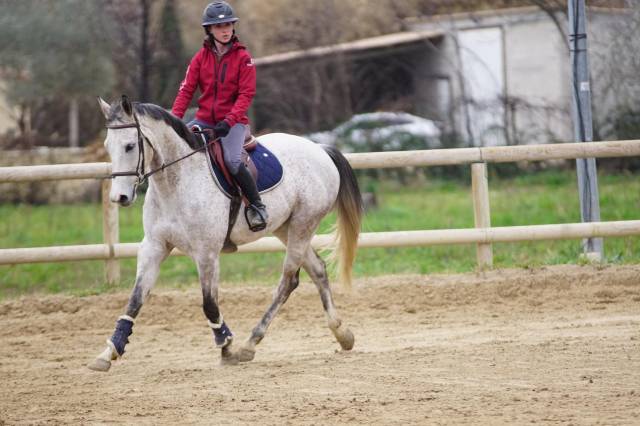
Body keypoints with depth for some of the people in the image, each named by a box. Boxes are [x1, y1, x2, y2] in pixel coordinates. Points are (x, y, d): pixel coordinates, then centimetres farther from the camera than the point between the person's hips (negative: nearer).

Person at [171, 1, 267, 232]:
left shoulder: (243, 57, -3)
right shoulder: (201, 57, 6)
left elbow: (246, 94, -9)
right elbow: (186, 89, 1)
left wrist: (229, 121, -22)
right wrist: (175, 118, -13)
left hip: (233, 121, -4)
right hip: (204, 119, 4)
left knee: (232, 161, -28)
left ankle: (257, 206, -10)